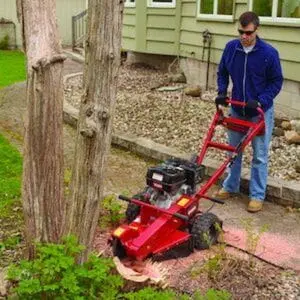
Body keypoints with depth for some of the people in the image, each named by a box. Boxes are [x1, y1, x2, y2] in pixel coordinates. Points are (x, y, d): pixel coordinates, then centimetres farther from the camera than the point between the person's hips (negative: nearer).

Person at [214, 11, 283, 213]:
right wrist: (222, 92, -5)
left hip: (261, 112, -4)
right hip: (236, 109, 4)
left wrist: (260, 102, -20)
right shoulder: (231, 48, -5)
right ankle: (230, 187, 30)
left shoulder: (269, 53, -16)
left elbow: (276, 82, -8)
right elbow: (222, 72, 9)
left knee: (260, 156, 2)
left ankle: (257, 195, 12)